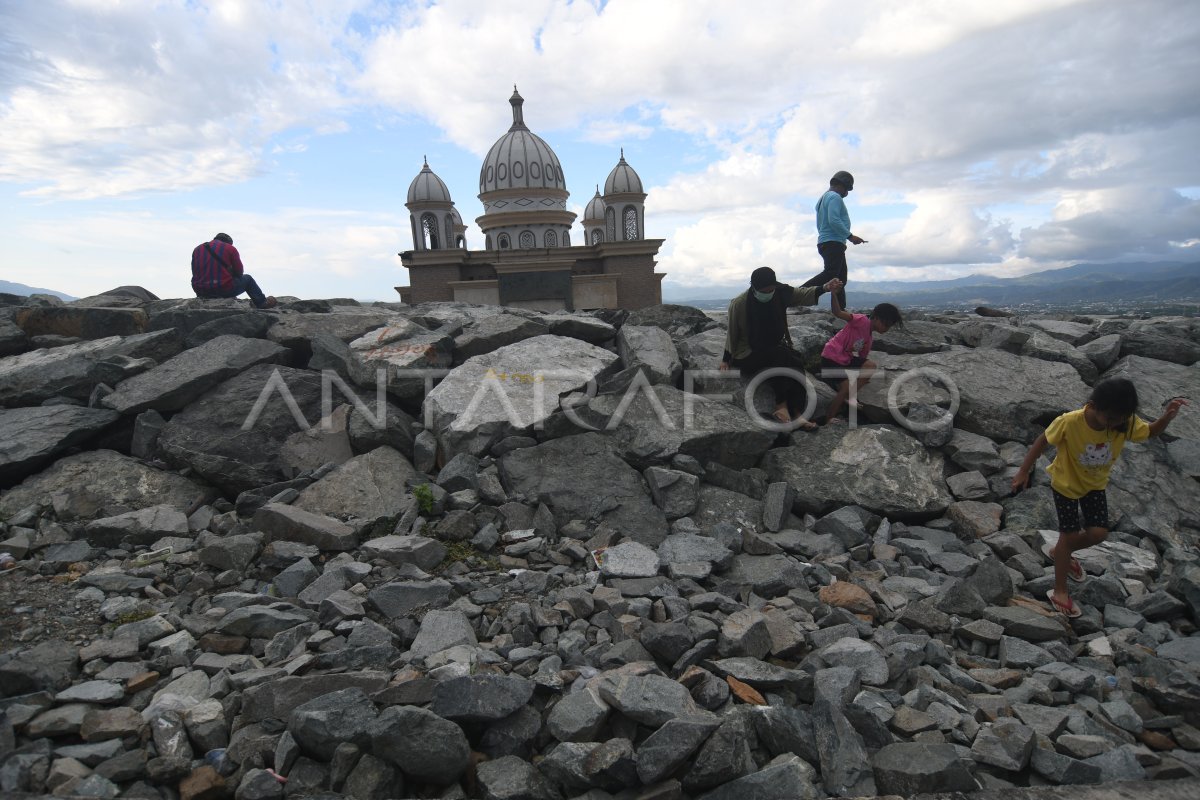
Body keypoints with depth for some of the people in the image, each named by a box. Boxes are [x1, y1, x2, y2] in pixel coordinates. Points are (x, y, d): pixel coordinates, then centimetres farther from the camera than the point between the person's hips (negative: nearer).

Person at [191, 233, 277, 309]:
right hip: (224, 289, -5)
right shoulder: (230, 248, 1)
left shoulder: (197, 249, 15)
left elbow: (195, 273, 17)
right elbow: (239, 272, 2)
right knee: (247, 279, 22)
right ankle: (262, 303, 29)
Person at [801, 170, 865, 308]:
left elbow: (820, 225, 27)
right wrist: (850, 236, -17)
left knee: (840, 279, 10)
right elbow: (834, 221, -20)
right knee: (830, 275, -23)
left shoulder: (824, 198, 24)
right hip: (834, 243, -11)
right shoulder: (835, 197, -6)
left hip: (825, 243, 11)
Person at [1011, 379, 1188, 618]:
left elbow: (1151, 431, -3)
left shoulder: (1125, 422, -22)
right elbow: (1042, 441, -21)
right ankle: (1059, 591, 17)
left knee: (1099, 533, 4)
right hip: (1066, 483, -4)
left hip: (1095, 484, 5)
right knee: (1070, 535, 1)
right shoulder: (1070, 422, -35)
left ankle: (1059, 552, 35)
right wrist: (1023, 472, -16)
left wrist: (1167, 416, -26)